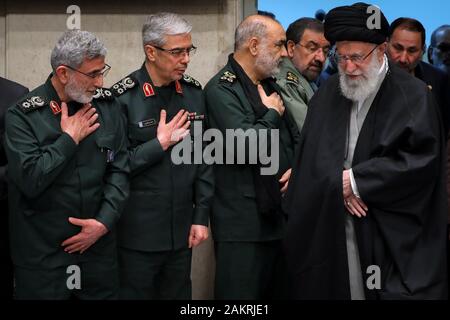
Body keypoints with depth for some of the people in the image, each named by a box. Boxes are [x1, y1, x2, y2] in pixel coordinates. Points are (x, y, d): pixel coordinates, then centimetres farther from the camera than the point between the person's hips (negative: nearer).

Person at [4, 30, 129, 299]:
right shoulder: (23, 115, -10)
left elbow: (119, 169, 3)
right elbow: (29, 180, -20)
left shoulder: (108, 105, 3)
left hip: (99, 245, 4)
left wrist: (105, 221, -8)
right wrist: (70, 138, -14)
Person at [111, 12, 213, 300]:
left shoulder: (193, 92, 3)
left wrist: (201, 216, 4)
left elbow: (204, 158, 6)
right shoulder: (124, 97, -11)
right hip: (138, 233, -4)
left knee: (179, 294, 14)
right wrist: (159, 144, -16)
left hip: (182, 231, 4)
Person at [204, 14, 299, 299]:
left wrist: (296, 168, 0)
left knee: (275, 292, 14)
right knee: (241, 294, -3)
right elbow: (244, 147, -23)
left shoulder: (271, 85, 15)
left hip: (278, 216, 8)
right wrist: (272, 114, -7)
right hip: (243, 223, -8)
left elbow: (294, 138, 20)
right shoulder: (221, 89, -12)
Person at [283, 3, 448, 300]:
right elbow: (311, 155, 7)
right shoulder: (329, 93, 9)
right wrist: (339, 183, -12)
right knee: (333, 288, 5)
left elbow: (420, 161, -13)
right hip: (328, 230, 4)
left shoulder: (413, 95, -5)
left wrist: (355, 180, -11)